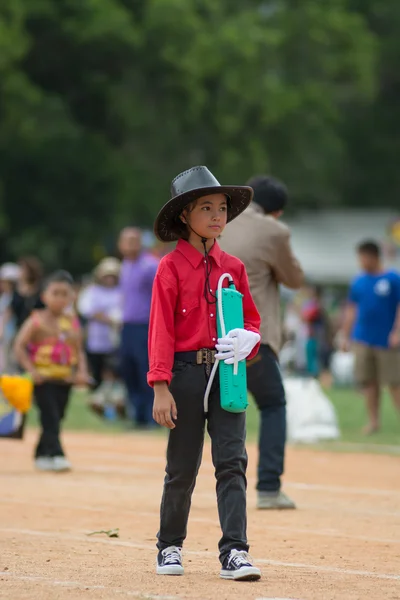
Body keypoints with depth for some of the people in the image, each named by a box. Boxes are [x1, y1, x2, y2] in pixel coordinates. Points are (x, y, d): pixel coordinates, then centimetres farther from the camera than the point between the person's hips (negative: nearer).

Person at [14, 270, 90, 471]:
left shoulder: (73, 323, 7)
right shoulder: (37, 321, -8)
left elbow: (79, 351, 14)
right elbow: (19, 346, -10)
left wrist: (81, 371, -3)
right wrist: (31, 370, -19)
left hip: (65, 379, 5)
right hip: (44, 378, -5)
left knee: (56, 418, 12)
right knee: (50, 418, -13)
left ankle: (41, 455, 27)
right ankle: (55, 455, -18)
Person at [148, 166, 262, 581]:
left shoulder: (233, 267, 10)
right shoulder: (172, 267, -3)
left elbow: (251, 318, 18)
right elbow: (161, 328, -7)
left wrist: (247, 340, -7)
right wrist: (160, 387, -14)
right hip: (187, 371, -3)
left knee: (232, 461, -6)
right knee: (182, 467, 5)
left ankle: (234, 554, -9)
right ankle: (169, 547, 23)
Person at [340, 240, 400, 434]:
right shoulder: (358, 282, 10)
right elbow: (351, 310, 15)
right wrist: (345, 336, 13)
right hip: (363, 341, 5)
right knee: (369, 381, 5)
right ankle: (373, 420, 11)